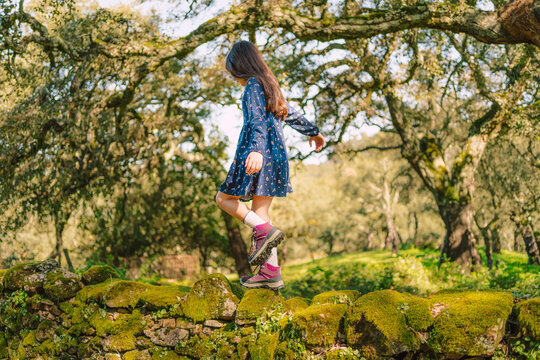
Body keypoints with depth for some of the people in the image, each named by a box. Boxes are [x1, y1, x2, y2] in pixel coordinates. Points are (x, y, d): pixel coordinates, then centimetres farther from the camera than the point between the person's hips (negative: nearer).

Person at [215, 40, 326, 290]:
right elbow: (290, 114, 33)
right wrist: (313, 132, 47)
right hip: (276, 155, 9)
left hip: (258, 154, -9)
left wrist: (256, 151, -38)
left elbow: (258, 121, -24)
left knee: (224, 198, 3)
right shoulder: (270, 86, 20)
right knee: (259, 212, 7)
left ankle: (265, 231, -15)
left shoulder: (253, 85, -7)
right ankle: (271, 272, 3)